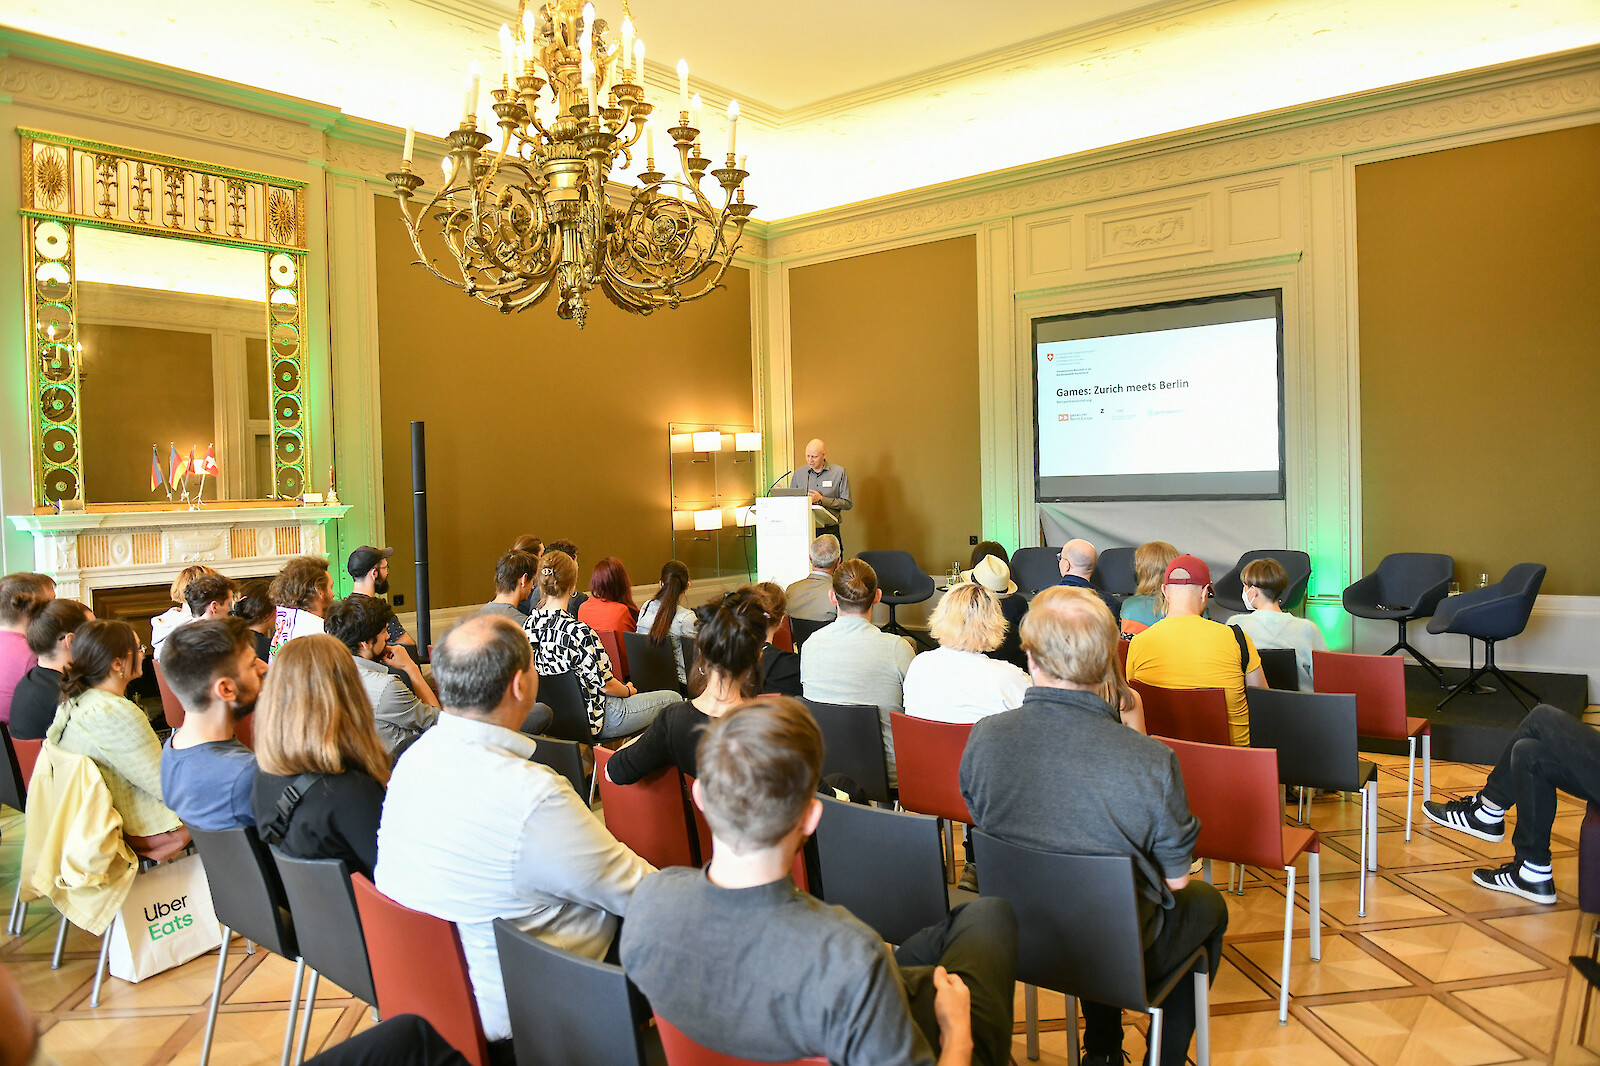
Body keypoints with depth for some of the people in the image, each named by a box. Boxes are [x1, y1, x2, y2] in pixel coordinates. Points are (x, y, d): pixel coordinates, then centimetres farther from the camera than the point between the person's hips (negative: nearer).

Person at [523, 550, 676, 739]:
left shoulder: (530, 624, -6)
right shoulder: (577, 632, -30)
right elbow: (606, 684, -21)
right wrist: (628, 690, 3)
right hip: (593, 720, -8)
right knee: (673, 698, 8)